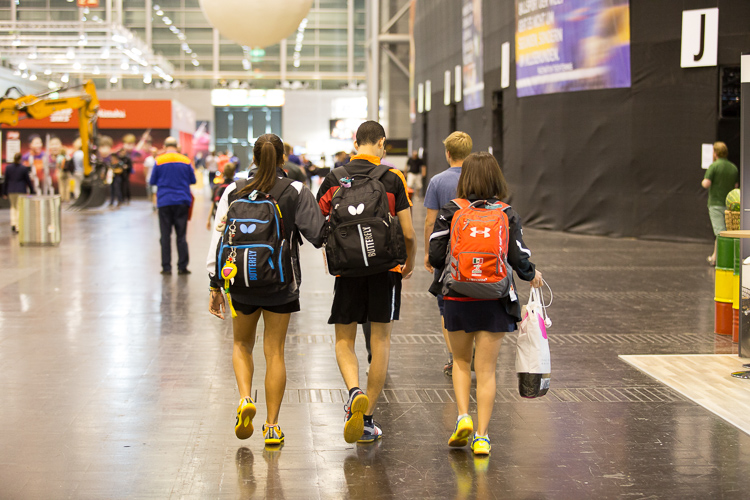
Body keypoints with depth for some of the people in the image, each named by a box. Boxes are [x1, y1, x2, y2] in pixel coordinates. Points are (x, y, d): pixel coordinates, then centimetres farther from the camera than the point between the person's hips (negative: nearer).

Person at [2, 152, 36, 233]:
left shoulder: (8, 168, -3)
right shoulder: (24, 169, -10)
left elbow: (6, 181, 1)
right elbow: (28, 181, -4)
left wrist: (4, 192, 9)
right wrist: (32, 191, 6)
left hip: (11, 190, 3)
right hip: (21, 190, -3)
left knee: (13, 207, 21)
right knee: (19, 208, 5)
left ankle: (13, 223, 5)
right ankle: (18, 227, 3)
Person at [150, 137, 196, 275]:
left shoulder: (159, 161, -3)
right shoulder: (185, 160, 1)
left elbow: (152, 182, 3)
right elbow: (193, 180, 9)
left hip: (164, 202, -1)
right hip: (181, 201, 1)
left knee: (165, 235, 4)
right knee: (181, 235, 5)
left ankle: (166, 267, 2)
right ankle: (182, 266, 2)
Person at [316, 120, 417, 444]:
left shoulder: (334, 178, 0)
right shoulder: (393, 178, -4)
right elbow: (408, 233, -6)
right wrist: (410, 263, 13)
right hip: (386, 268, -1)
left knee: (344, 341, 13)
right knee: (380, 343, 9)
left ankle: (354, 390, -15)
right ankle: (367, 419, 10)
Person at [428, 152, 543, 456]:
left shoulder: (450, 212, -3)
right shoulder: (506, 215, -2)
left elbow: (435, 255, -7)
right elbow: (519, 258, -8)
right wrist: (531, 275, 13)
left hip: (458, 299, 0)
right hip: (494, 302, 0)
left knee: (461, 360, 21)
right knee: (486, 368, 6)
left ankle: (463, 417, 4)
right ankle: (481, 436, 4)